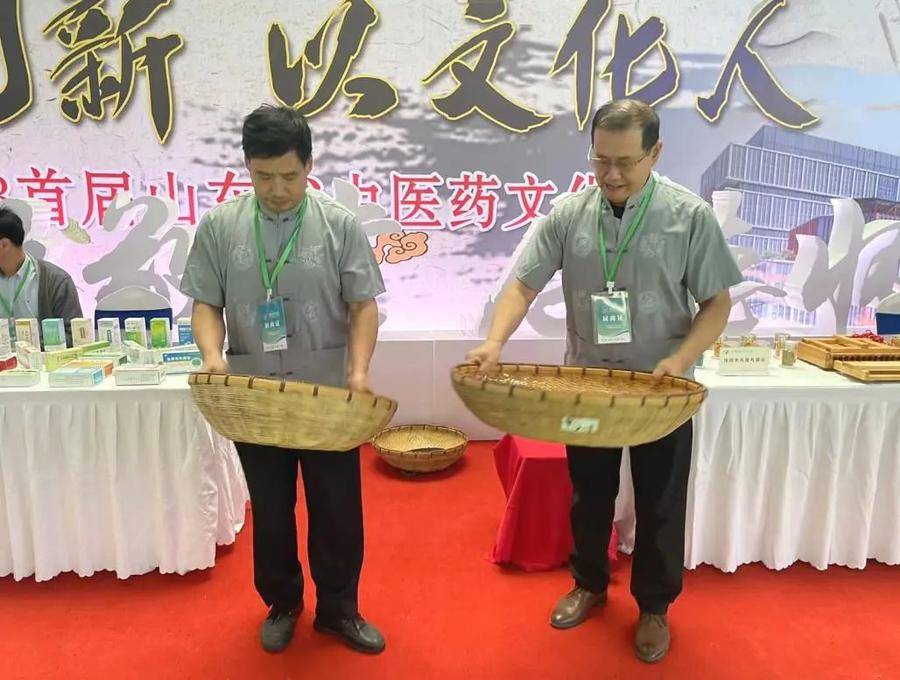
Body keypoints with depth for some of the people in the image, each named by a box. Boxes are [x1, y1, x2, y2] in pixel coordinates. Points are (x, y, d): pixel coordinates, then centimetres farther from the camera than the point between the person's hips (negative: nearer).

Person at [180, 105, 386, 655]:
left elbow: (364, 305, -3)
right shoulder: (219, 226, 0)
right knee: (270, 511, 16)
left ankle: (338, 608, 31)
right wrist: (213, 354, -15)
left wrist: (359, 370, -16)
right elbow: (206, 303, 4)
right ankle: (282, 603, 39)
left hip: (330, 398, -1)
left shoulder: (340, 224, -4)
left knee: (338, 510, 10)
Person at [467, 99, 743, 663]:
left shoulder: (690, 216, -11)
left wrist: (680, 359, -23)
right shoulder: (568, 214, -5)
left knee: (659, 506, 13)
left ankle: (654, 607, 35)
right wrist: (496, 342, -22)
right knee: (589, 497, 19)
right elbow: (524, 284, -5)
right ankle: (589, 584, 43)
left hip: (662, 392, -2)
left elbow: (717, 303, -7)